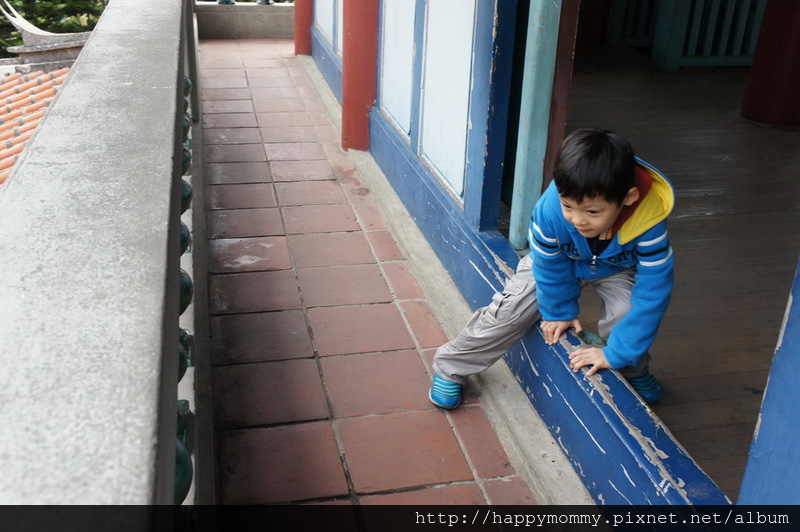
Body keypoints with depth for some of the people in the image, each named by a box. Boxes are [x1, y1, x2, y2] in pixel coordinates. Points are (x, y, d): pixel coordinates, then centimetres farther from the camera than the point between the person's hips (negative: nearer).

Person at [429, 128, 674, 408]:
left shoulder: (649, 220, -41)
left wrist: (615, 354, -32)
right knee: (508, 311, -10)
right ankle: (451, 367, 12)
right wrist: (559, 311, -5)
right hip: (557, 260, 0)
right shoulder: (549, 210, -40)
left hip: (617, 268, 0)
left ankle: (634, 371, 12)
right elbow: (550, 266, -21)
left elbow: (654, 290, -34)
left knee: (627, 318, -23)